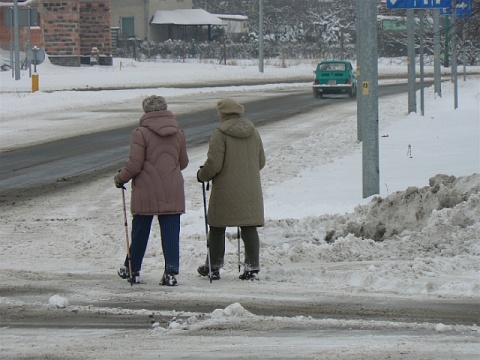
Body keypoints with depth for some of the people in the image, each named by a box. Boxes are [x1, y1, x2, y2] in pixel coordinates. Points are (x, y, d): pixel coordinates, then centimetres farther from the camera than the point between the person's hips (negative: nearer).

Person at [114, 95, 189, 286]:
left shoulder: (141, 133, -11)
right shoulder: (178, 133, 5)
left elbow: (134, 164, -13)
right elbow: (183, 162, 14)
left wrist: (121, 178, 4)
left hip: (147, 192, -3)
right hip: (172, 193, 3)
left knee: (140, 231, 10)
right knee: (171, 232, 3)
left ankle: (132, 269, 21)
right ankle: (171, 272, -5)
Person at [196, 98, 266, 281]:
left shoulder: (220, 134, -13)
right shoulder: (253, 133, 6)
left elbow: (214, 163, -16)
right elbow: (261, 161, 13)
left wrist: (202, 175, 3)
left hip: (225, 192, -4)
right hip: (250, 191, 5)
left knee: (217, 228, 9)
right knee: (249, 228, 6)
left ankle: (214, 267, 16)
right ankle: (252, 267, 1)